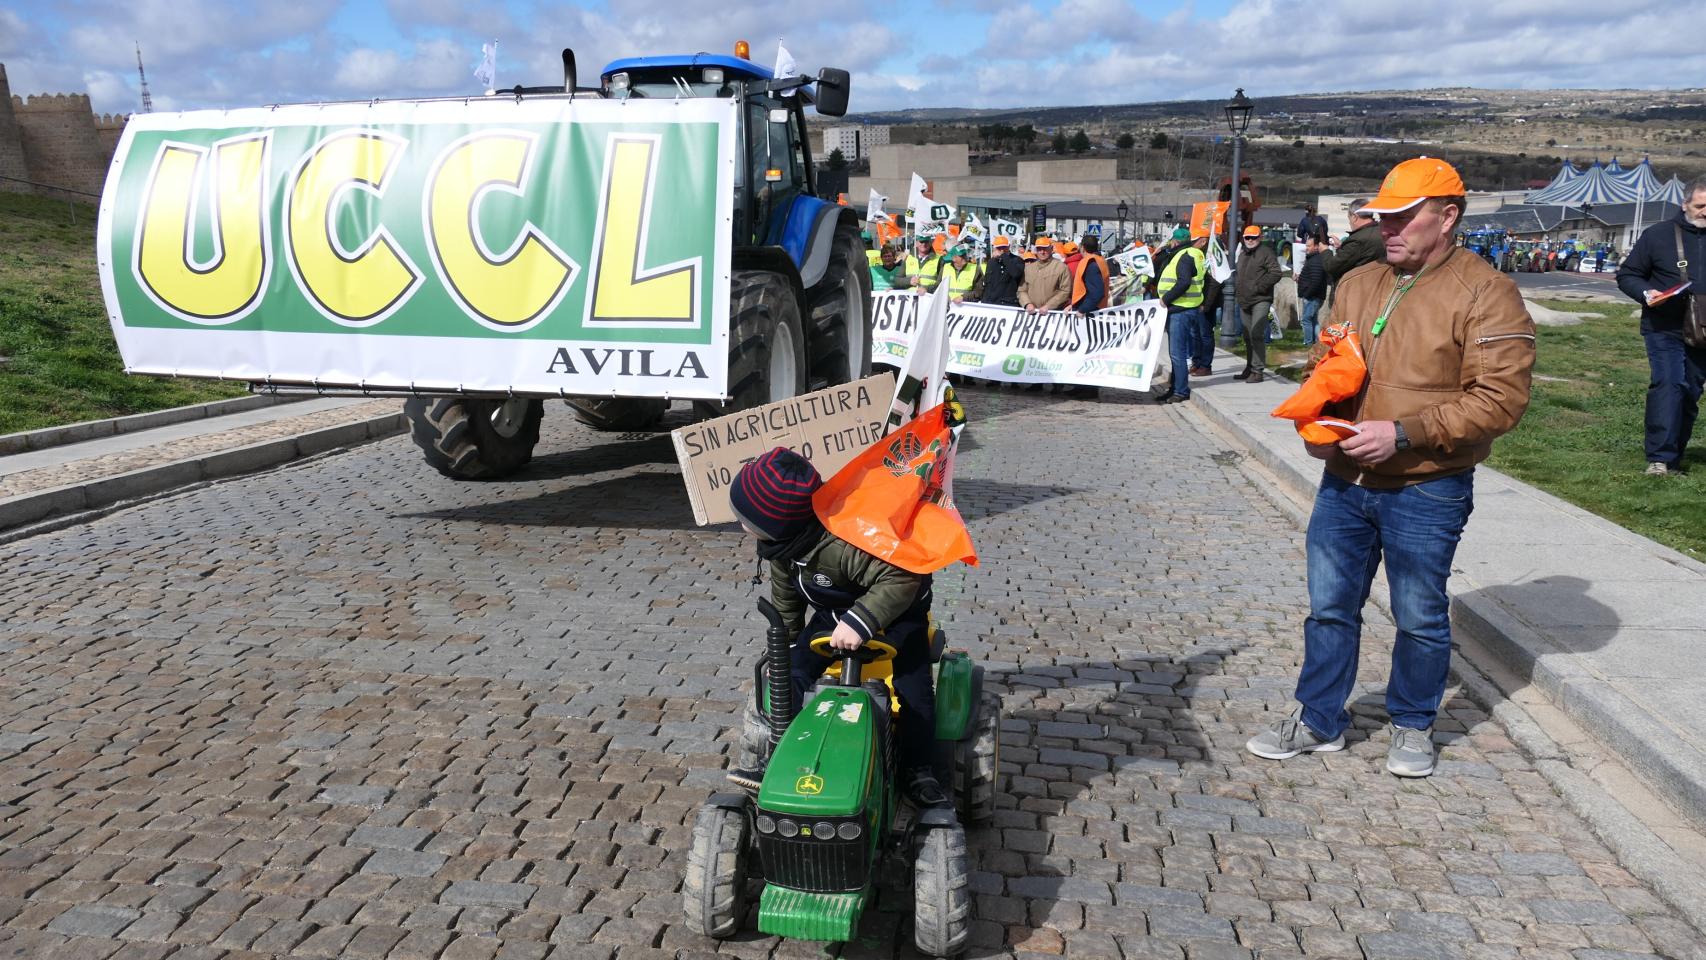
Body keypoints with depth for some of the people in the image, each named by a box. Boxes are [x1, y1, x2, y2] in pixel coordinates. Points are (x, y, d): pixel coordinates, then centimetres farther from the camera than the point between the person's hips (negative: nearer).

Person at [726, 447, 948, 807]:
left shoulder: (841, 543, -44)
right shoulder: (780, 544, -15)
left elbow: (902, 579, -48)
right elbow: (785, 597, 4)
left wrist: (861, 622, -54)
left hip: (897, 609, -7)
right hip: (833, 612, 7)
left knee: (913, 686, -16)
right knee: (792, 674, -7)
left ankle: (917, 770, 1)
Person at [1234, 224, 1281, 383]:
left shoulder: (1266, 252, -5)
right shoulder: (1242, 254, 21)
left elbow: (1276, 274, -14)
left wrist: (1260, 287, -18)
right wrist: (1237, 292, 17)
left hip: (1260, 300, -8)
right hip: (1244, 301, 8)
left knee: (1257, 334, -15)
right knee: (1248, 337, 13)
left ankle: (1257, 371, -14)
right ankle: (1249, 368, 22)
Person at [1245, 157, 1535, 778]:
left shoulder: (1485, 294, -10)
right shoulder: (1358, 284, 9)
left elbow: (1501, 398, -17)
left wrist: (1402, 433, -22)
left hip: (1426, 492, -5)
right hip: (1345, 480, 5)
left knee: (1420, 618, 10)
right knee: (1329, 607, 12)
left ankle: (1412, 726, 30)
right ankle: (1318, 721, 27)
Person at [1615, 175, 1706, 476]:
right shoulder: (1658, 235, -1)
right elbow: (1627, 275, 4)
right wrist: (1645, 293, -15)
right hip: (1664, 329, -4)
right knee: (1668, 384, -18)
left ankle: (1674, 458, 19)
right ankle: (1660, 457, -18)